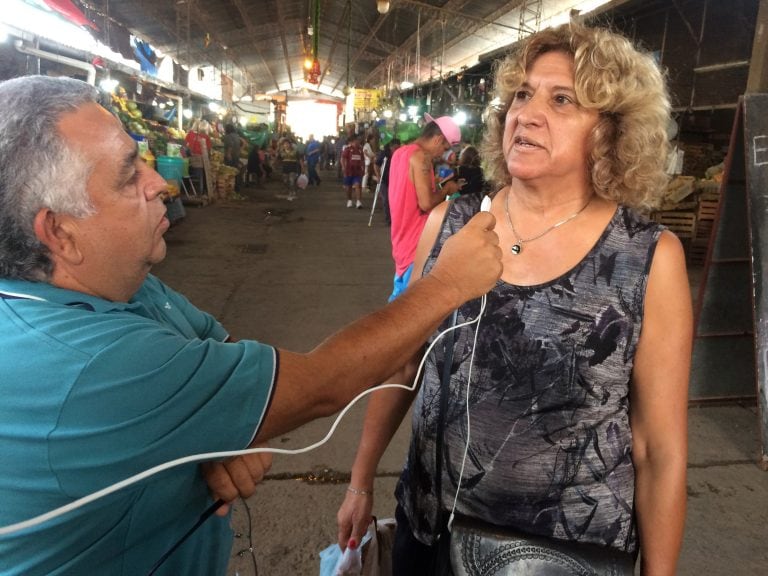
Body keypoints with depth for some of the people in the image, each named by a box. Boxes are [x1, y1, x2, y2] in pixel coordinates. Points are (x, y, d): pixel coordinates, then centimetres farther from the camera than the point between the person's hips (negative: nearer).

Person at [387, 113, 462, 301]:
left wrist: (435, 186, 13)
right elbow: (426, 203, -24)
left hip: (403, 236, 10)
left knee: (402, 293, 19)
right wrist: (446, 189, -7)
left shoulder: (401, 152, 11)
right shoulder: (421, 157, -19)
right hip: (415, 240, -10)